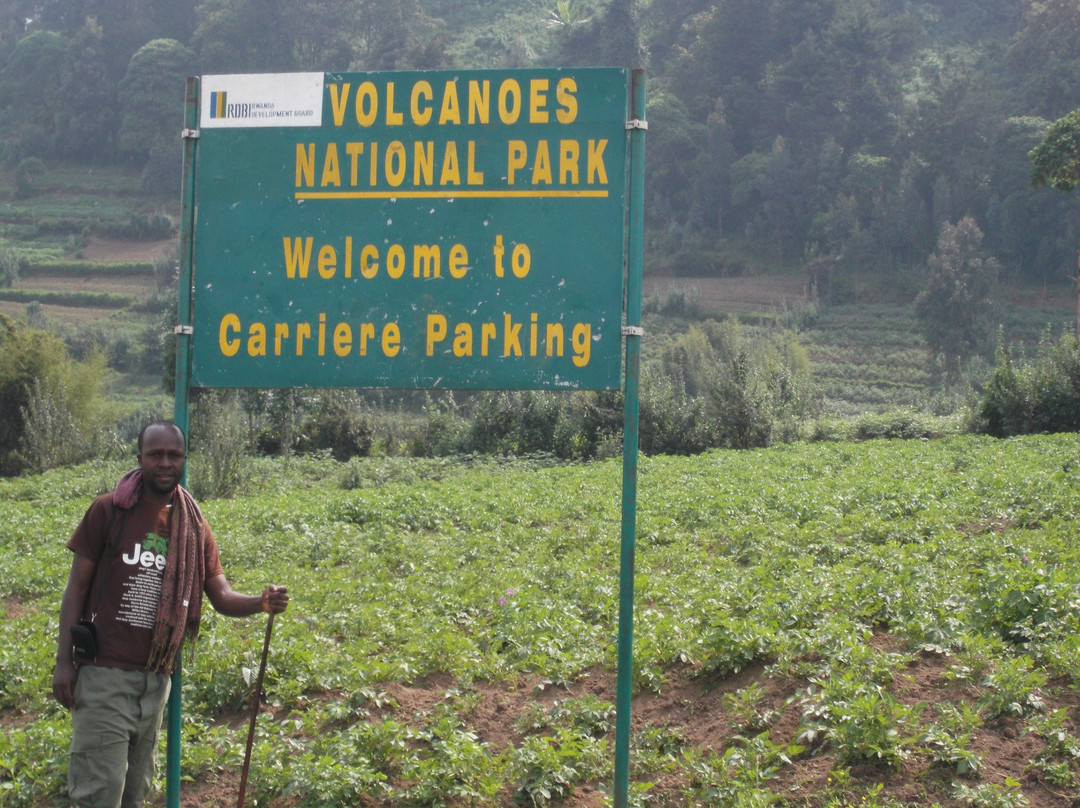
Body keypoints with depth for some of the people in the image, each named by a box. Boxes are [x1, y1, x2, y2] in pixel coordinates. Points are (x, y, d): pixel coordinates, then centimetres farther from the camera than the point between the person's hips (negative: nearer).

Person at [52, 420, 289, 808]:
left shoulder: (194, 527, 7)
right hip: (104, 673, -5)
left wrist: (261, 602, -18)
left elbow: (221, 596, 4)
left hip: (157, 679, 5)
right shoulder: (109, 511, -4)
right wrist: (64, 662, -9)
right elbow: (76, 588, -3)